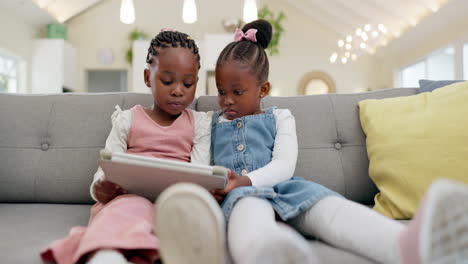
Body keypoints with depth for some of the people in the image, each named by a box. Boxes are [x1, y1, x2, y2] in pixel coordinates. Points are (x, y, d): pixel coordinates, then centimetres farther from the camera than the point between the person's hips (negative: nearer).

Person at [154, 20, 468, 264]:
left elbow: (283, 165, 5)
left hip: (281, 187, 1)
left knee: (326, 204, -34)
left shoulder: (280, 117, 22)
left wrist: (246, 180, -14)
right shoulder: (213, 121, 27)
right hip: (239, 194, -1)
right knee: (249, 205, -42)